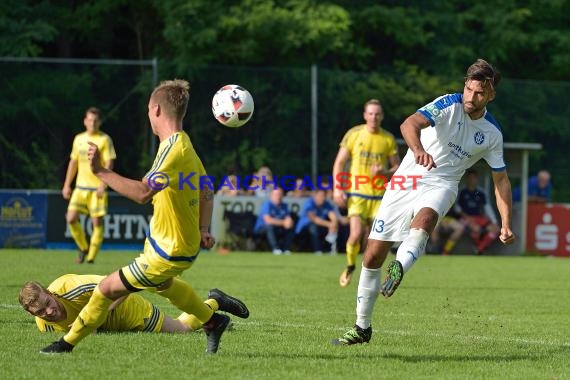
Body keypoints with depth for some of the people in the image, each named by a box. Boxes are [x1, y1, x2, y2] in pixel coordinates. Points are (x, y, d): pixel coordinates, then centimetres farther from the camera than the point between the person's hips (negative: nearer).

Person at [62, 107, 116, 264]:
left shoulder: (105, 139, -3)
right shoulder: (79, 139, 12)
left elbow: (109, 164, -8)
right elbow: (73, 162, 19)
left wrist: (103, 185, -20)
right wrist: (67, 185, 14)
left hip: (97, 188, -4)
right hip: (81, 186, 4)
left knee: (97, 222, -5)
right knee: (71, 218, -7)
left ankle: (91, 257, 3)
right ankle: (83, 248, 14)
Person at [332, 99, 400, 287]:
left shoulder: (388, 139, 2)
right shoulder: (354, 134, -2)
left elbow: (397, 167, 9)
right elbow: (339, 162, 3)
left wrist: (383, 172, -14)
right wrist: (337, 188, -7)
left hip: (379, 195, 2)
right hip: (357, 194, -2)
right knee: (356, 234, -16)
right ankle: (350, 266, 11)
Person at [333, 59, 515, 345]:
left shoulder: (492, 133, 2)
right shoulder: (448, 105, -10)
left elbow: (501, 179, 13)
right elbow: (410, 124, -29)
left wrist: (506, 223, 3)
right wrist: (418, 150, -51)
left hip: (441, 185, 0)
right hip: (406, 180, 0)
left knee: (424, 218, -38)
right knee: (372, 255, -1)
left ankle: (398, 270, -63)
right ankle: (362, 328, 14)